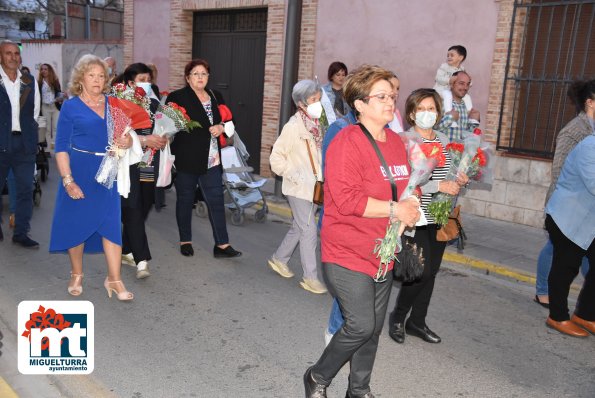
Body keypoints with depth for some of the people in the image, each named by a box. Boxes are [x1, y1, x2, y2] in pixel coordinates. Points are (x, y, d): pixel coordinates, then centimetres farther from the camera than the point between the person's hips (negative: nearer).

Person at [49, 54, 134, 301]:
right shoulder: (71, 107, -2)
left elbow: (125, 136, 15)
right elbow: (61, 147, -6)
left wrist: (127, 141, -10)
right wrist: (67, 180, -17)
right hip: (80, 172, -3)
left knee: (111, 223, -1)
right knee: (77, 222, 8)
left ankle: (114, 279, 7)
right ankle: (76, 274, 27)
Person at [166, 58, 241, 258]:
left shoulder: (216, 97, 13)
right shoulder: (177, 97, -3)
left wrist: (221, 127, -3)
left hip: (211, 159, 4)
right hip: (186, 159, -4)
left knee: (216, 200, 1)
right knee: (185, 200, 10)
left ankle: (222, 244, 6)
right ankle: (185, 241, 24)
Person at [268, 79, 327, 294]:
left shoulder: (318, 124, 5)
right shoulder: (293, 127, -15)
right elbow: (276, 157, -11)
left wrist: (322, 180, 8)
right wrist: (295, 176, -16)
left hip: (315, 188, 7)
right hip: (299, 188, -7)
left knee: (299, 228, 17)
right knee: (309, 232, -3)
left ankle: (278, 259, 37)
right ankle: (310, 278, 8)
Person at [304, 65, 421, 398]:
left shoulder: (396, 142, 9)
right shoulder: (347, 143, -16)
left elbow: (404, 188, 21)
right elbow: (346, 199, -25)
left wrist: (411, 209, 0)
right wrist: (395, 210, -20)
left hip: (383, 254, 8)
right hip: (348, 254, -8)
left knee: (374, 328, 15)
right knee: (361, 326, -8)